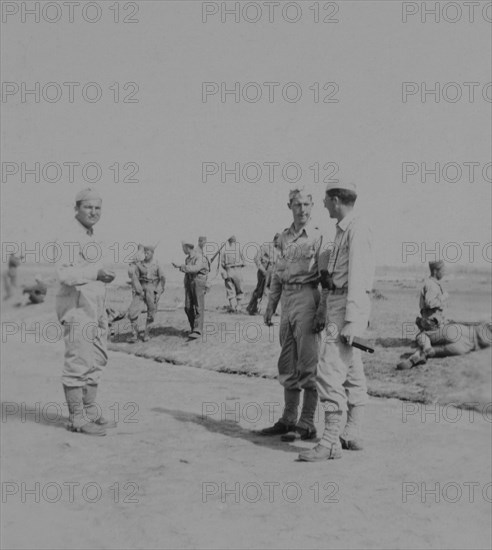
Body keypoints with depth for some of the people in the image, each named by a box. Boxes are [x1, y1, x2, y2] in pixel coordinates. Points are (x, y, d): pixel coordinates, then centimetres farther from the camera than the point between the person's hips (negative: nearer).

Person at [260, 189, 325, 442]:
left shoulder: (319, 236, -5)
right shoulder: (284, 236, 14)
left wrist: (323, 309, -18)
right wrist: (271, 305, 18)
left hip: (307, 298, -7)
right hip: (287, 299, 7)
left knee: (308, 364, -4)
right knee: (287, 364, 12)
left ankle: (307, 424, 2)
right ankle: (288, 419, 21)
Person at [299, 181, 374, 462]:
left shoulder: (357, 230, -14)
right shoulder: (345, 230, 17)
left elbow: (357, 278, -21)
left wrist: (350, 321, -26)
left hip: (348, 306, -11)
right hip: (337, 303, 11)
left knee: (330, 372, -14)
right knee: (352, 373, 13)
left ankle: (331, 442, -14)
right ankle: (353, 435, 20)